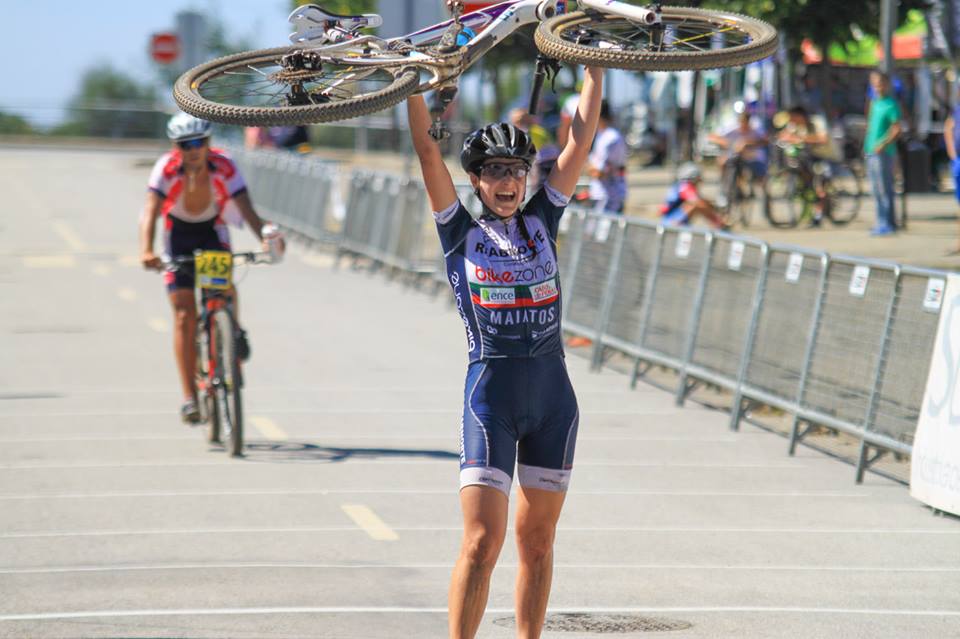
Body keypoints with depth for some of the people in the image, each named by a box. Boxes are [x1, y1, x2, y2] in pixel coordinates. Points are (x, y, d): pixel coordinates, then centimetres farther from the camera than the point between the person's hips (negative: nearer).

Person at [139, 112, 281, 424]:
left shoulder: (224, 168, -26)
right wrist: (146, 251, -54)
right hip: (179, 235, -1)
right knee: (184, 316, -9)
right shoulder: (166, 169, -28)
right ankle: (189, 397, -8)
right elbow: (150, 212, -37)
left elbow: (247, 211, -32)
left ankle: (234, 331, 6)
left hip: (212, 232, 1)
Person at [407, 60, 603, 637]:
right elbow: (428, 150, -2)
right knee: (482, 542, -10)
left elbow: (581, 141, 11)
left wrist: (595, 67, 12)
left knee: (538, 542, 8)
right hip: (491, 393, -3)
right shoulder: (461, 232, 4)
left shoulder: (541, 222, 11)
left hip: (553, 393, 3)